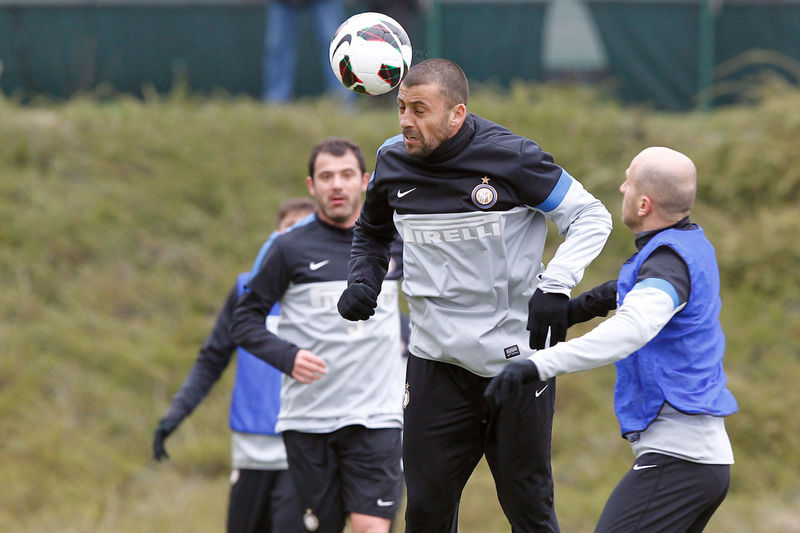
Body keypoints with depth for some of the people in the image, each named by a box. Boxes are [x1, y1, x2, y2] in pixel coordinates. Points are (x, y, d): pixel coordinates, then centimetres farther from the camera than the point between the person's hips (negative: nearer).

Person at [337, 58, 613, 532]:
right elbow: (374, 231, 25)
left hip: (517, 362, -4)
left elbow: (591, 217, -5)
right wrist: (364, 280, 5)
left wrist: (555, 285, -19)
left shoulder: (510, 157, -12)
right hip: (437, 363, 4)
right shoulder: (393, 161, 3)